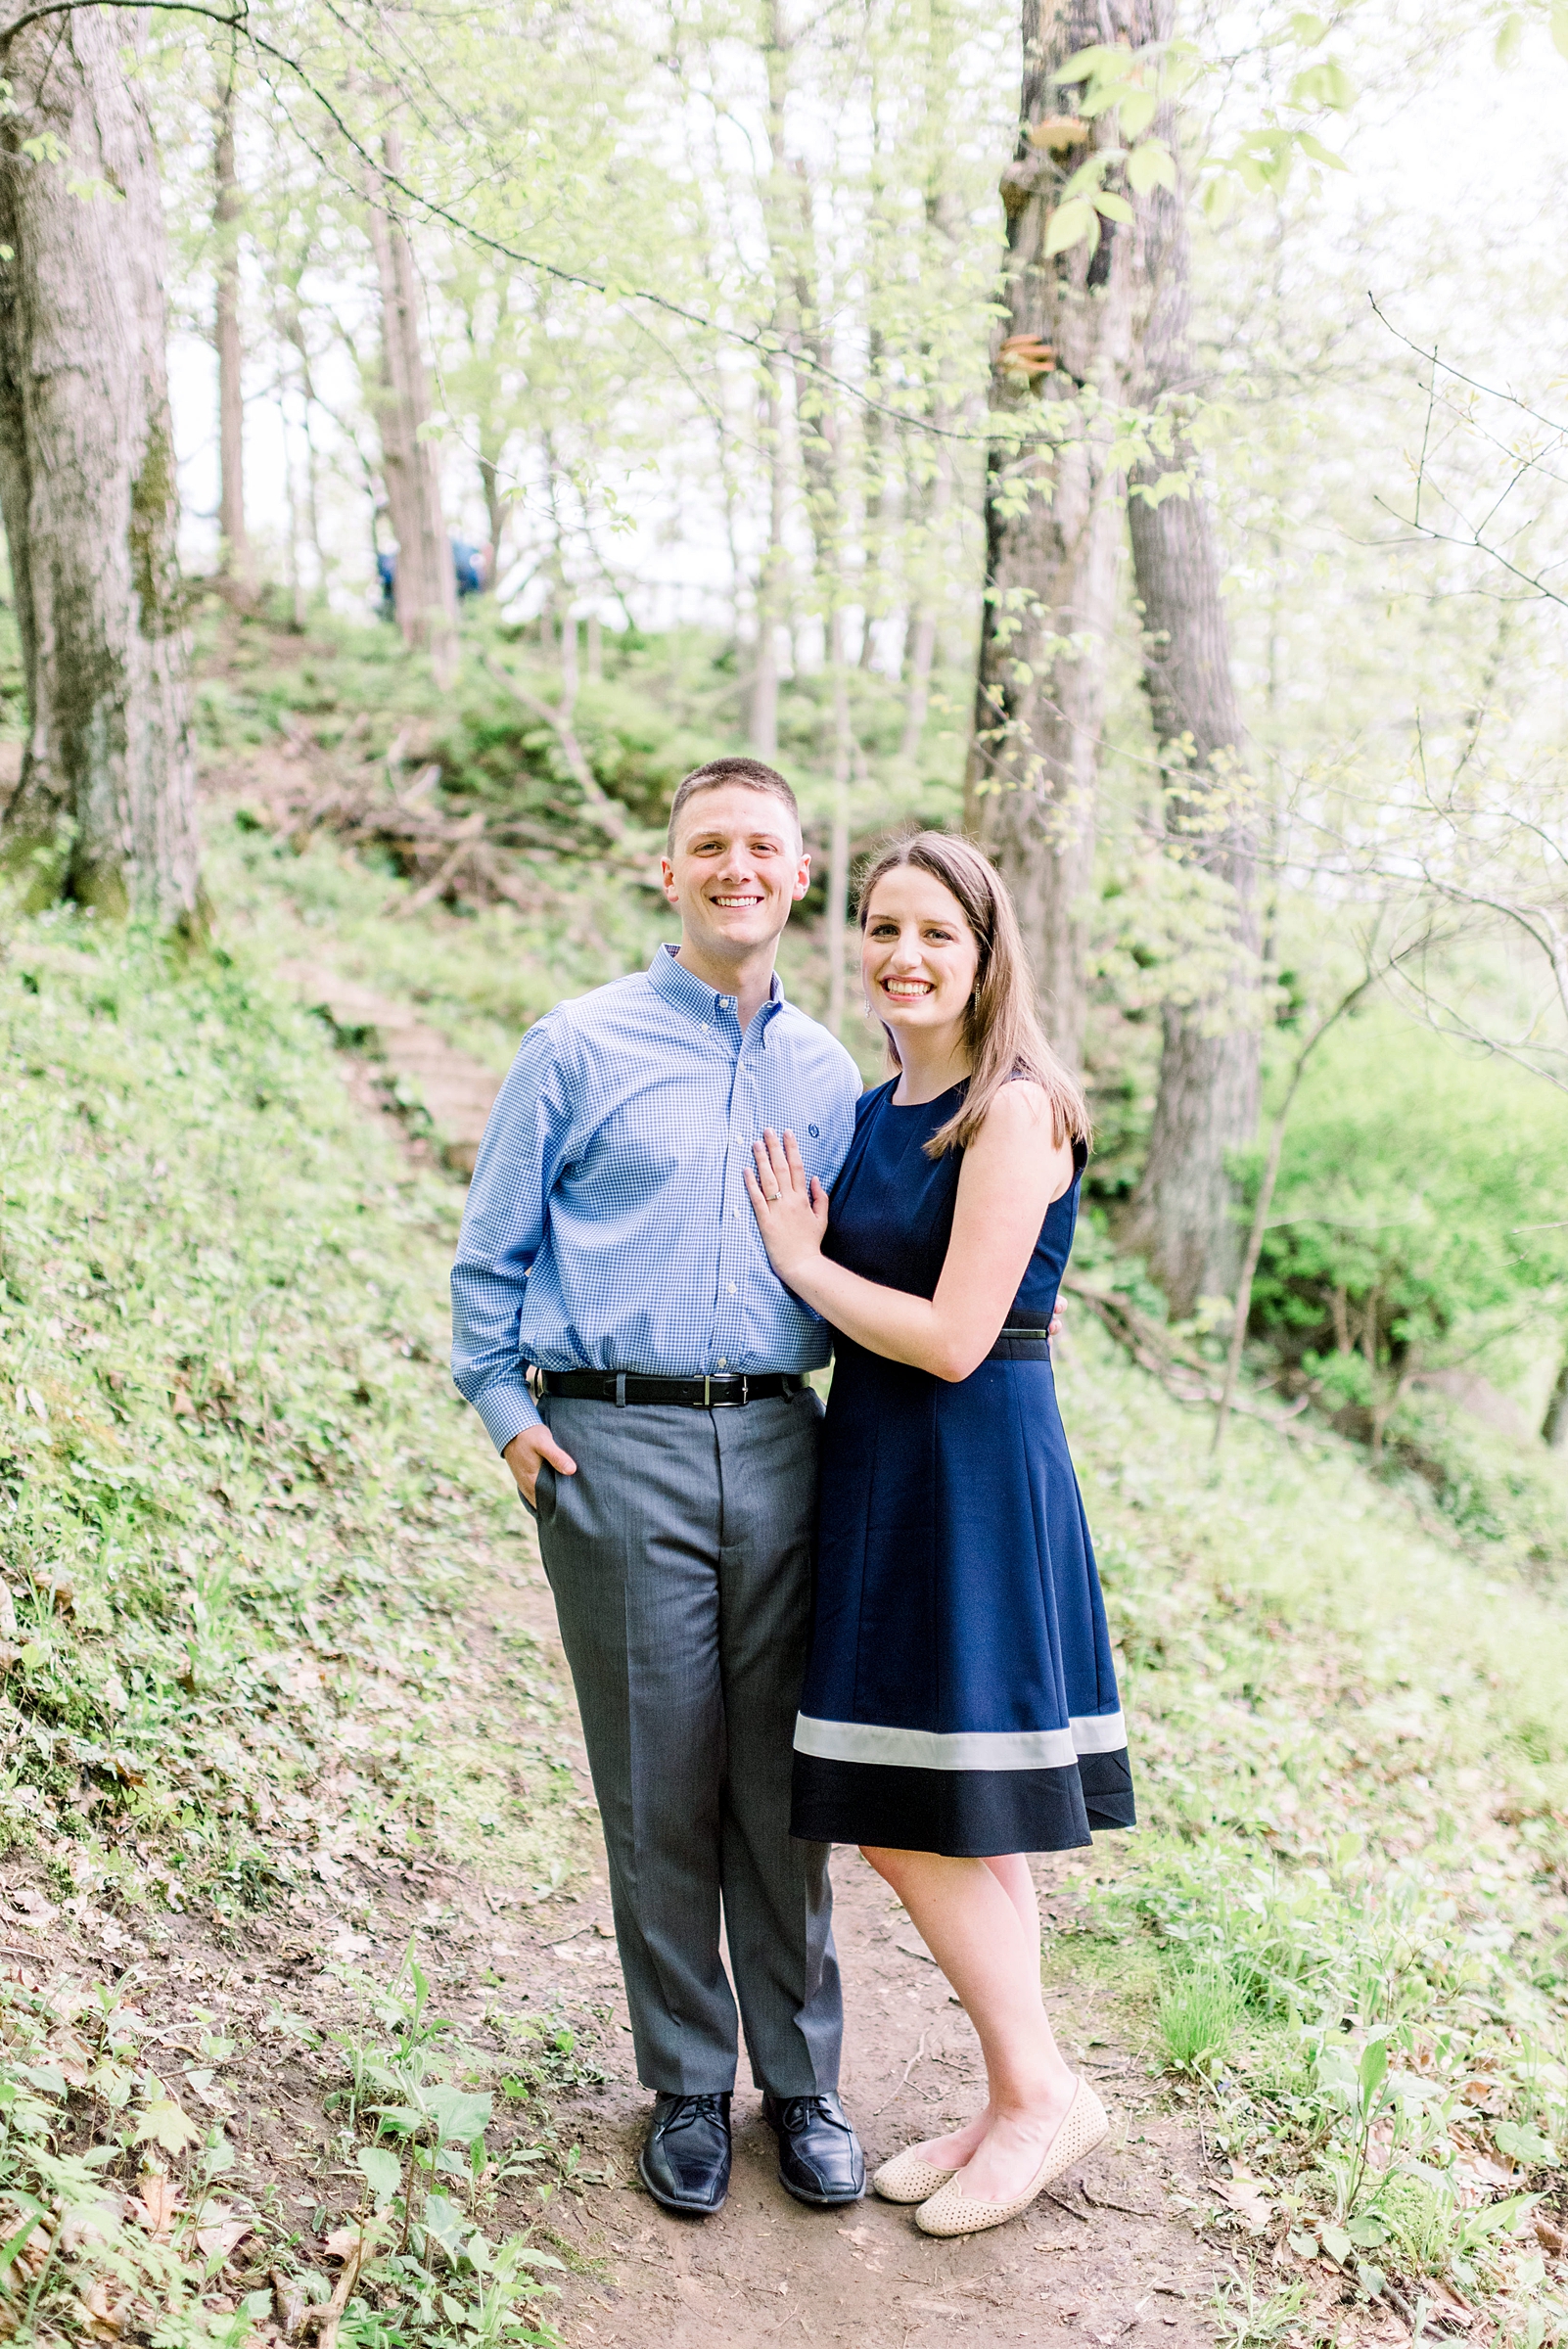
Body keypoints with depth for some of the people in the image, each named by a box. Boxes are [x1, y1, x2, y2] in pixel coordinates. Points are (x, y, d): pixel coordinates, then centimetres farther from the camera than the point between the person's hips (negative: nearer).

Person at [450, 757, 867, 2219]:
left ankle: (801, 2083, 23)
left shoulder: (825, 1073, 13)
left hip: (776, 1443, 3)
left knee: (780, 1783, 7)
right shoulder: (580, 1047, 2)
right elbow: (491, 1250, 6)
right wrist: (505, 1411, -3)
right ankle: (687, 2086, 21)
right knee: (659, 1786, 4)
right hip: (618, 1450, -3)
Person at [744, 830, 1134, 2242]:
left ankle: (1038, 2095, 17)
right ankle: (1023, 2105, 27)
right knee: (957, 1830, 14)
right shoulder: (876, 1112, 12)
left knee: (918, 1821, -1)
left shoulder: (1013, 1110, -13)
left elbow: (953, 1337, -18)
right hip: (879, 1470, 8)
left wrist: (800, 1259, -8)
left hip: (973, 1474, -8)